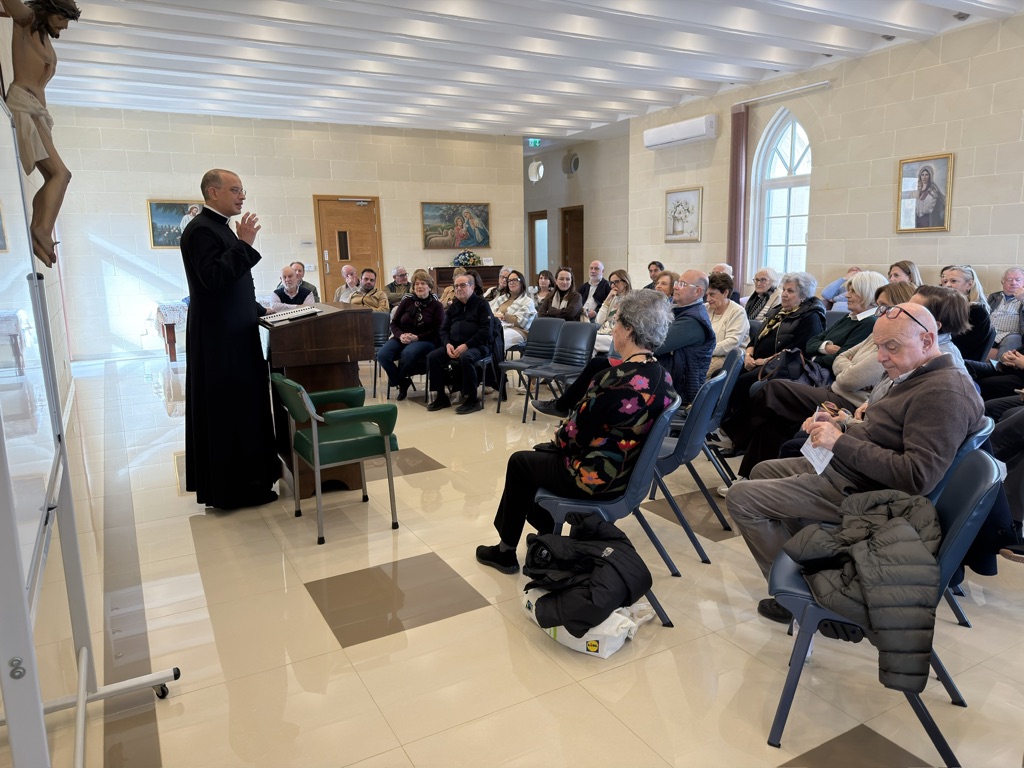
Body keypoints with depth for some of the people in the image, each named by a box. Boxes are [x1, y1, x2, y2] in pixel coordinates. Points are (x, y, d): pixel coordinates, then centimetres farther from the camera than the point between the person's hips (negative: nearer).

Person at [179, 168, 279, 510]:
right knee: (228, 412, -3)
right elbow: (213, 279, -26)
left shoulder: (220, 227, 17)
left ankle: (247, 478, 26)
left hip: (235, 336, 10)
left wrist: (259, 311, 17)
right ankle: (233, 488, 7)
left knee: (242, 408, 15)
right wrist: (244, 244, -21)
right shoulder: (201, 229, -14)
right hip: (221, 341, -10)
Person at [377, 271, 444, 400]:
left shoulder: (436, 305, 3)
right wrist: (400, 336, -13)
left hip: (425, 341, -3)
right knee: (382, 354, -26)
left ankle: (395, 379, -6)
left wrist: (416, 337, -17)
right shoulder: (407, 301, 11)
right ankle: (403, 383, -4)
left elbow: (437, 331, -4)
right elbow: (394, 323, 10)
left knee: (408, 353, -37)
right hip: (402, 338, 3)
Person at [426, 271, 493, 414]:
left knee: (465, 358, -37)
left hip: (476, 345, -6)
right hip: (453, 345, 6)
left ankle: (472, 400, -24)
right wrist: (448, 344, -6)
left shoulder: (481, 303, 0)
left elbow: (485, 331, -10)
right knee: (432, 357, -17)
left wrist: (466, 345, -19)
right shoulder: (453, 306, 18)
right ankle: (440, 397, -6)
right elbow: (444, 329, 16)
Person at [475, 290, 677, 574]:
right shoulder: (663, 376, -3)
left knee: (519, 463, 16)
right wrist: (561, 439, 10)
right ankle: (545, 538, 36)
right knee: (543, 452, 28)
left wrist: (558, 438, 2)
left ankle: (506, 552, 31)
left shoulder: (616, 378, -29)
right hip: (630, 473, 8)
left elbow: (577, 432, -20)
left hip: (597, 477, -8)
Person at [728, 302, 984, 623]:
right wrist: (835, 427, 0)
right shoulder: (916, 377, 9)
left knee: (741, 498, -14)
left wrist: (841, 443, -27)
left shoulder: (946, 393, -23)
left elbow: (917, 477, -31)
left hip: (859, 490, -11)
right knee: (762, 472, 24)